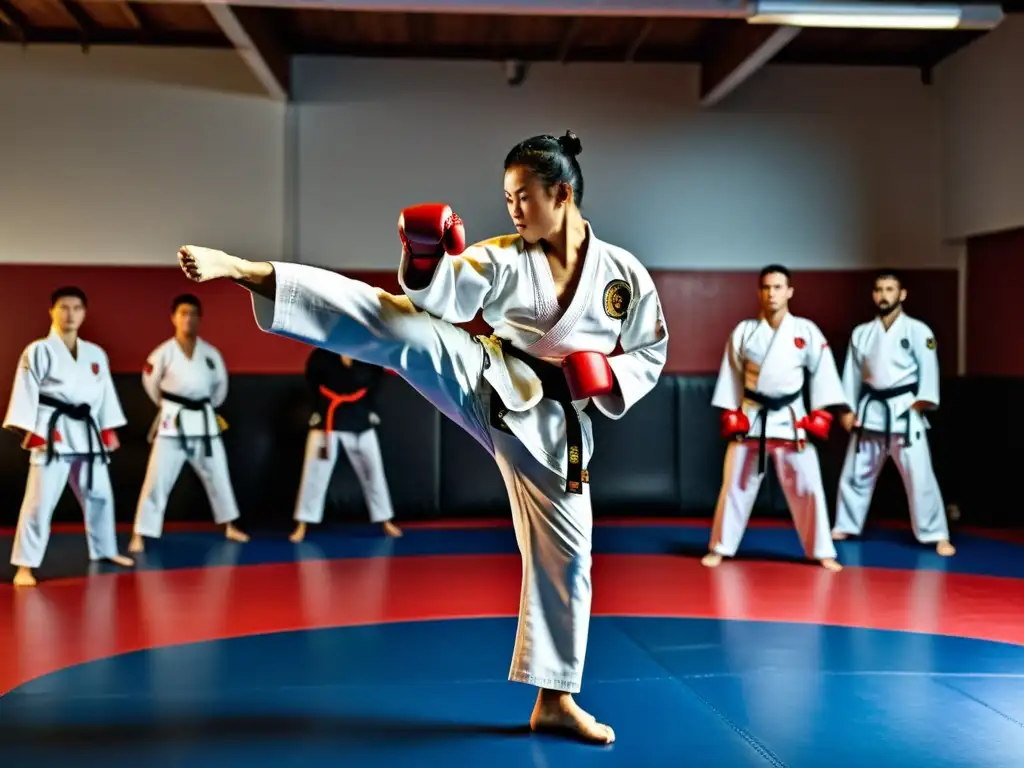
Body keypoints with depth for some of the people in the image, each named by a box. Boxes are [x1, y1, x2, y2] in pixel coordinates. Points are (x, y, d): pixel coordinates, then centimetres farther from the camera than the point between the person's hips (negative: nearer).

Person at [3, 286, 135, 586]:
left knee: (99, 495, 17)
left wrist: (109, 431, 9)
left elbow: (105, 392, 13)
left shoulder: (96, 353, 10)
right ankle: (25, 566, -4)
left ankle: (105, 550, 35)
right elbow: (26, 392, -9)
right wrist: (28, 432, -16)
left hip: (87, 433, 6)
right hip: (52, 433, -6)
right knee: (40, 501, -10)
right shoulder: (38, 351, -6)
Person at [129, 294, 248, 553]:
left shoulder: (211, 353, 0)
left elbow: (220, 384, 15)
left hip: (203, 422, 4)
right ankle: (140, 535, 0)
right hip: (173, 423, -4)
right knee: (157, 480, -6)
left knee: (218, 475, 16)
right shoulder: (164, 352, -9)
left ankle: (229, 526, 34)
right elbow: (150, 383, 5)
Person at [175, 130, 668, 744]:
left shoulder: (624, 273, 0)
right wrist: (423, 256, -32)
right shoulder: (502, 258, 0)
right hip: (489, 386, -1)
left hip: (555, 418, 1)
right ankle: (244, 271, -35)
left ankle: (555, 700, 20)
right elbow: (438, 298, -12)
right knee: (395, 324, -24)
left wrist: (606, 379, -11)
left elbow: (650, 354, 8)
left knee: (564, 555, 4)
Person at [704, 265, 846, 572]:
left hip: (790, 418, -1)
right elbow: (731, 374, 5)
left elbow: (822, 372, 0)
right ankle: (720, 547, 20)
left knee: (807, 486, 0)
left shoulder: (807, 331, -3)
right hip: (751, 417, 1)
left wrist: (819, 416, -6)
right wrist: (729, 414, 1)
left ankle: (823, 552, 13)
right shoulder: (744, 331, -1)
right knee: (735, 484, 7)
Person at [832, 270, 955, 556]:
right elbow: (852, 372, 11)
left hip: (904, 411, -4)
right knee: (855, 473, 12)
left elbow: (928, 368, -8)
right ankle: (845, 526, 28)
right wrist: (847, 409, 5)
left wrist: (921, 403, -19)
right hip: (870, 410, 4)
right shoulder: (861, 333, 9)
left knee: (919, 476, -9)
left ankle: (938, 536, -3)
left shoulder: (917, 330, -3)